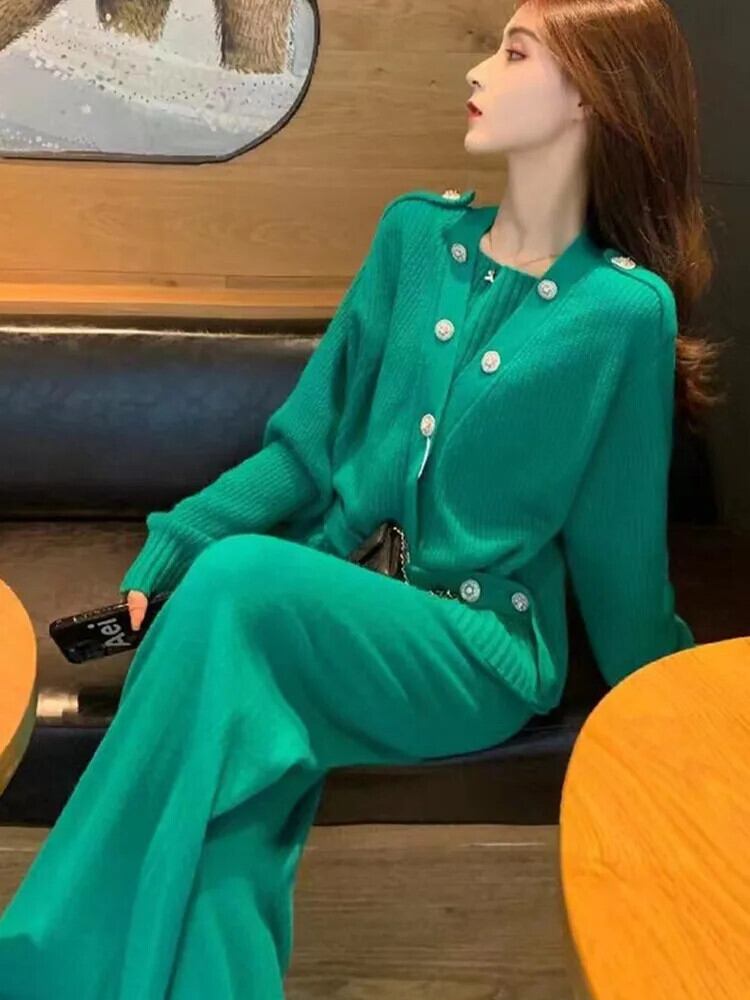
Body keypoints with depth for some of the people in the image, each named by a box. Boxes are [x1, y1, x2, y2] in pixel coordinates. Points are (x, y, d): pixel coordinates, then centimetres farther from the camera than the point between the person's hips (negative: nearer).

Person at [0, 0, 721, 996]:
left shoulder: (624, 310, -8)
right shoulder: (417, 233, 7)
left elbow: (620, 555, 1)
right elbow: (307, 442, 8)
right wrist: (170, 546, -3)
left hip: (478, 649, -4)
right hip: (330, 605, 4)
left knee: (238, 582, -32)